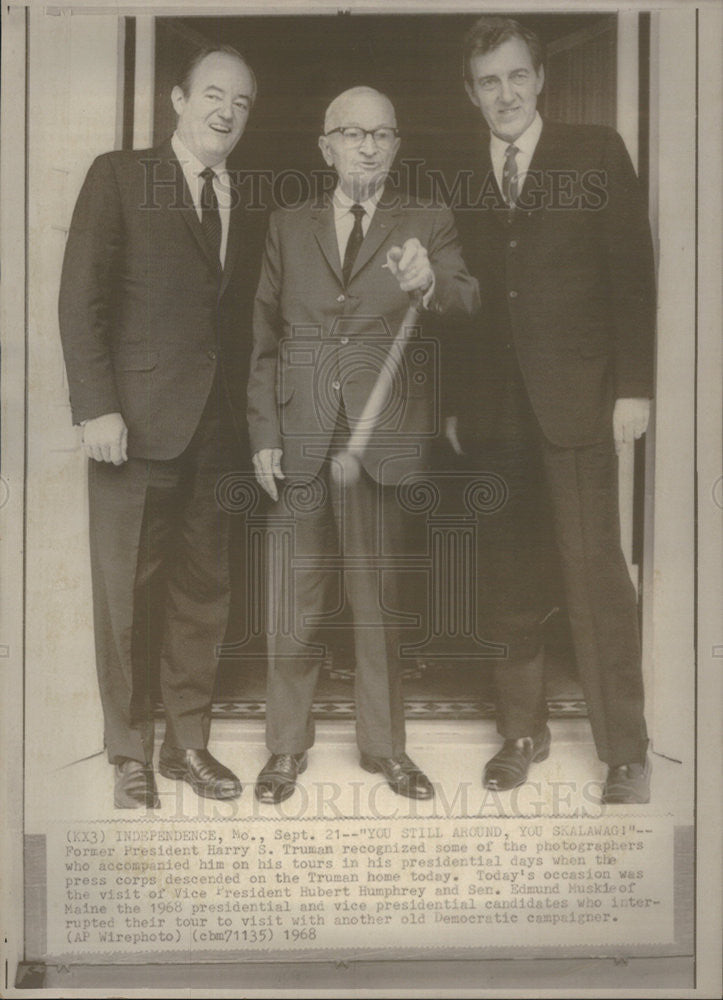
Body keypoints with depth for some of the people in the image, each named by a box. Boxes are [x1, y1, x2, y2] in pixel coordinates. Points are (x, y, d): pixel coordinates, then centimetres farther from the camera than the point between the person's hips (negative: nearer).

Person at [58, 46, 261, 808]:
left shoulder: (243, 203, 15)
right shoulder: (119, 177, 2)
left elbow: (241, 319, 12)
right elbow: (81, 298, -5)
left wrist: (246, 420, 3)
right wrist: (96, 407, -13)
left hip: (214, 431, 4)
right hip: (138, 424, -4)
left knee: (203, 593, 8)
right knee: (126, 595, 2)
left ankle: (189, 743, 22)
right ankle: (130, 755, 15)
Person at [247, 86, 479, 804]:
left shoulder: (428, 225, 6)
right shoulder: (288, 227, 12)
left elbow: (465, 303, -11)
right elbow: (265, 339, 10)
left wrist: (428, 281, -34)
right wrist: (264, 434, 2)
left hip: (384, 440, -1)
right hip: (300, 440, 1)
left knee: (379, 600, 7)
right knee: (293, 603, 6)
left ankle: (384, 747, 23)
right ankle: (288, 745, 23)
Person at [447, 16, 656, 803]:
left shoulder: (595, 154, 4)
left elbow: (632, 274, 0)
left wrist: (634, 387, -7)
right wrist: (451, 403, 8)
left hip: (576, 400, -3)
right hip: (492, 407, 3)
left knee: (595, 573, -5)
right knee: (508, 580, 5)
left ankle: (625, 752, 5)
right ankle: (522, 730, 19)